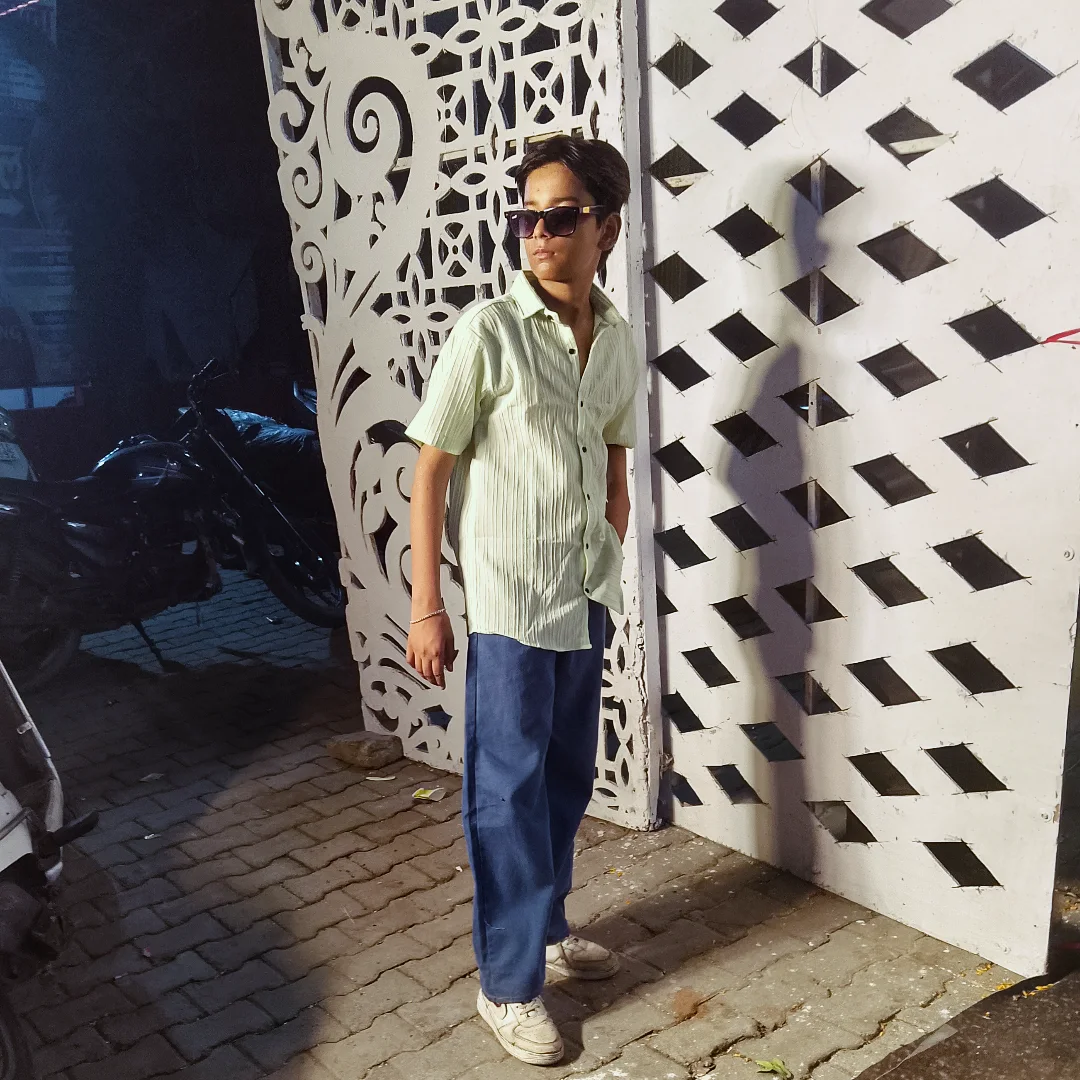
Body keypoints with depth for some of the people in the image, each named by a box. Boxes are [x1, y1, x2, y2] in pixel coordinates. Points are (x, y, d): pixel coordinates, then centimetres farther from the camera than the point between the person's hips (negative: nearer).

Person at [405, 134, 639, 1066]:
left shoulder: (619, 342, 5)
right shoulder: (488, 331, -11)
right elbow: (431, 470, -9)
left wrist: (614, 573, 17)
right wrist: (426, 605, -11)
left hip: (587, 600, 6)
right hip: (508, 602, -6)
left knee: (567, 777, 17)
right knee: (509, 790, 4)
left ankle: (546, 925, 39)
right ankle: (509, 982, 19)